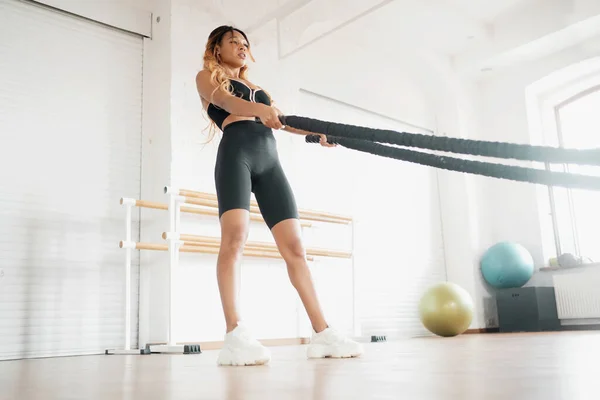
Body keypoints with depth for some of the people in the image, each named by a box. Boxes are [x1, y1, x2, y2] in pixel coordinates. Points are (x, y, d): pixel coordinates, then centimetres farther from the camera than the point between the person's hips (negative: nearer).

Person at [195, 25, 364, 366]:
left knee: (294, 246, -4)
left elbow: (281, 119, 21)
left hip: (269, 160, 5)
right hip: (236, 152, -5)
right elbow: (224, 100, -6)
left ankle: (322, 332, -5)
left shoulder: (258, 88, 35)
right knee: (235, 235, -25)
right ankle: (235, 335, -32)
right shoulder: (207, 76, 17)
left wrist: (318, 132, 2)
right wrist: (260, 108, -27)